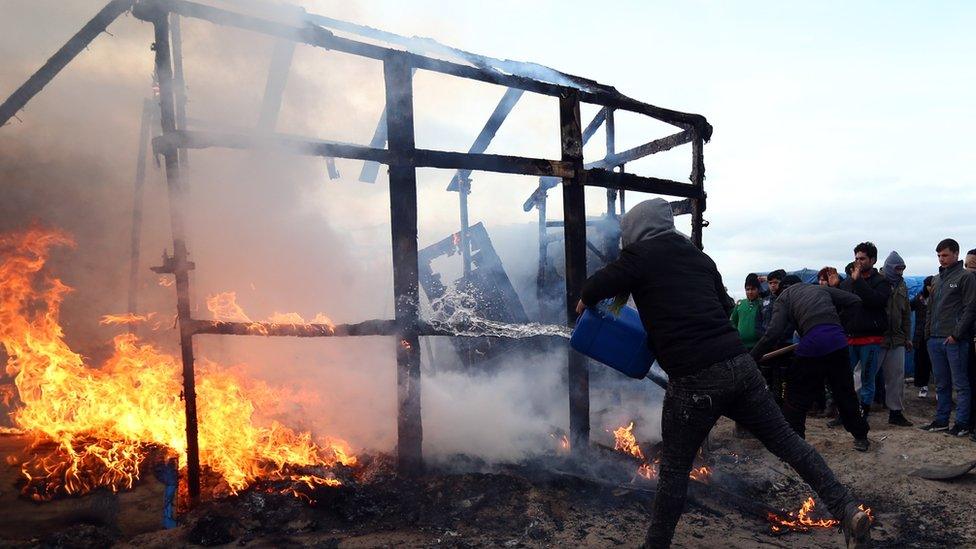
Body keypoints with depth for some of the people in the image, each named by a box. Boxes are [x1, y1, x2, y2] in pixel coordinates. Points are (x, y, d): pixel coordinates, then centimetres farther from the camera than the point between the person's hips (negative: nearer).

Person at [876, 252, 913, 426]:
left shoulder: (902, 286, 13)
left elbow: (906, 313, 19)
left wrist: (907, 337, 16)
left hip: (897, 339, 6)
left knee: (896, 377, 8)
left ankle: (896, 411, 17)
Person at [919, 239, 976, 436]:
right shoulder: (936, 279, 17)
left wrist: (956, 334, -15)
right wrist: (928, 333, 11)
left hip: (955, 340, -7)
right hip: (935, 339, 7)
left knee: (960, 384, 0)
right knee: (941, 384, 12)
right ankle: (941, 420, 19)